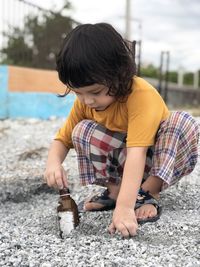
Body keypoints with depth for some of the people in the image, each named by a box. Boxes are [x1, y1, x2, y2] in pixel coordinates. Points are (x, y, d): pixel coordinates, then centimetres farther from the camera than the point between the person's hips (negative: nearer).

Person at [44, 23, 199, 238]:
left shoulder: (142, 95, -34)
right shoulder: (84, 102, -14)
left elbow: (137, 153, -43)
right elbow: (63, 138, -7)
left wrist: (124, 207, -50)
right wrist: (53, 163, -30)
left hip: (160, 160, -4)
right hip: (121, 162, 4)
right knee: (83, 130, -18)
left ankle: (149, 192, -23)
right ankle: (114, 190, -10)